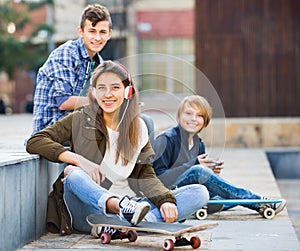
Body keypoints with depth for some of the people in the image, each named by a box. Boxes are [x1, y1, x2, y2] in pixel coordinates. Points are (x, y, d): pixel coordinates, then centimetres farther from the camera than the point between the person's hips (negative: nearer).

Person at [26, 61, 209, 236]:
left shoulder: (138, 128, 14)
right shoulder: (81, 120, 6)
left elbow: (146, 176, 8)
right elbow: (35, 142, -3)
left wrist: (166, 200, -13)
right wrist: (79, 160, -15)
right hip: (87, 209, -3)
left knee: (199, 193, -15)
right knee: (73, 173, -33)